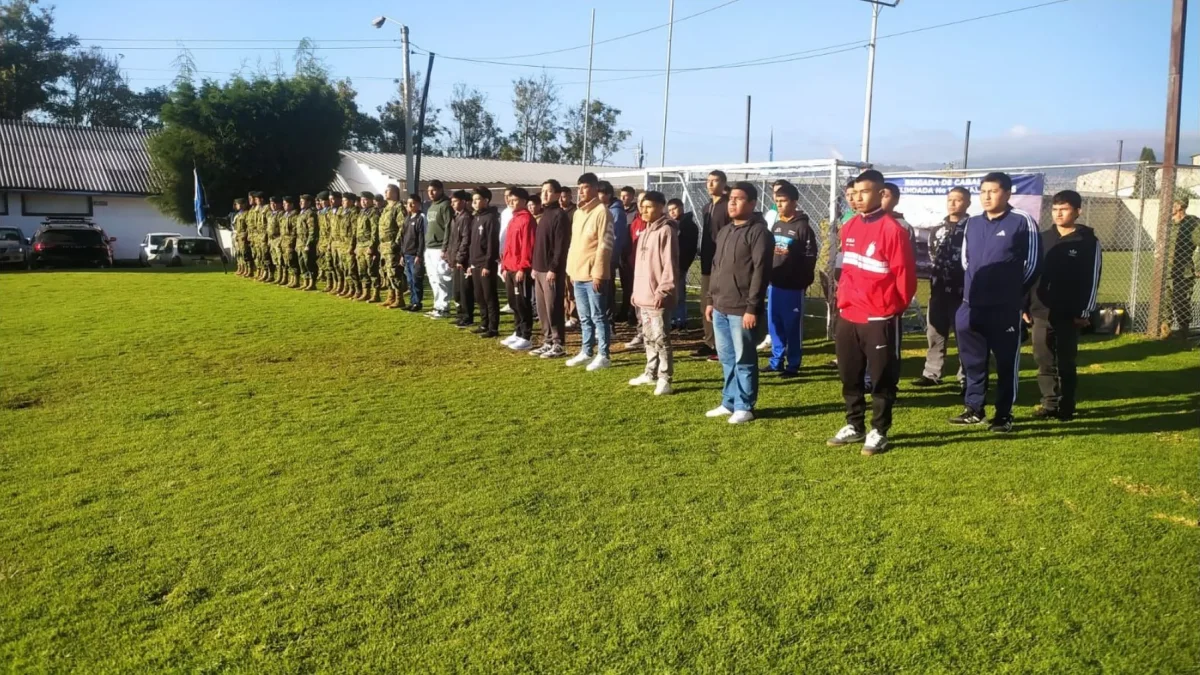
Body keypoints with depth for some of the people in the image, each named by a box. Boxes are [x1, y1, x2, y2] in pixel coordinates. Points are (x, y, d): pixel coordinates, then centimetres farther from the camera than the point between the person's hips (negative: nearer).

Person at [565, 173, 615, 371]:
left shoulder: (602, 212, -11)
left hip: (593, 275, -8)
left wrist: (598, 273, -18)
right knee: (584, 317, 15)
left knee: (598, 316, -2)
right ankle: (586, 352, 24)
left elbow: (605, 245, -15)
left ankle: (603, 355, 4)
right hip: (578, 273, 8)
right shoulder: (578, 213, 16)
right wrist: (571, 269, 15)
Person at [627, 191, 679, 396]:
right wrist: (636, 290, 19)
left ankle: (664, 378, -1)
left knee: (660, 338, -6)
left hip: (657, 296, -9)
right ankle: (651, 373, 25)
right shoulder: (645, 232, 17)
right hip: (643, 295, 9)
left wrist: (663, 291, -20)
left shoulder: (666, 231, -11)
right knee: (648, 337, 16)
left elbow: (670, 265, -17)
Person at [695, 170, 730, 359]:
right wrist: (703, 259, 16)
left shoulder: (728, 205, -10)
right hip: (707, 263, 9)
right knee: (707, 306, 12)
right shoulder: (707, 207, 16)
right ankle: (709, 343, 21)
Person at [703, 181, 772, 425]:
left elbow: (760, 272, -16)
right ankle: (729, 402, 24)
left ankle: (744, 407, 10)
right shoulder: (724, 231, 16)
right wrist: (710, 299, 16)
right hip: (720, 308, 8)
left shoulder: (758, 232, -10)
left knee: (743, 360, 1)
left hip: (742, 310, -8)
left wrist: (752, 308, -19)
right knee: (726, 359, 14)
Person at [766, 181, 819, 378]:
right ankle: (776, 361, 22)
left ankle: (793, 365, 8)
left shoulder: (803, 227, -9)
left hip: (793, 286, -7)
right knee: (774, 324, 11)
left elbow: (810, 258, -12)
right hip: (774, 284, 7)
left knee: (792, 326, 0)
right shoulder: (776, 225, 13)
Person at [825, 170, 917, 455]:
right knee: (850, 377, 15)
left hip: (880, 319, -7)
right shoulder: (849, 228, 8)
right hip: (848, 317, 7)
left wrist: (894, 307, -1)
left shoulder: (892, 229, -14)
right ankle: (854, 426, 28)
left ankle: (879, 432, 15)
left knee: (881, 378, 5)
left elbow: (905, 273, -11)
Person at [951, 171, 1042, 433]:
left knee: (1007, 362, 3)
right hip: (971, 306, 5)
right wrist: (975, 286, 14)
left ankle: (1004, 415, 12)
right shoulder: (971, 224, 10)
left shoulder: (1023, 222, -6)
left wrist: (1014, 290, 3)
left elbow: (1033, 262, -2)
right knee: (972, 360, 12)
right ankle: (974, 410, 23)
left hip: (1006, 308, -5)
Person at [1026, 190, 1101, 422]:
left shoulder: (1088, 241, -1)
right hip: (1041, 313, 4)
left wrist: (1085, 312, -9)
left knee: (1066, 362, 3)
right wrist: (1025, 306, 7)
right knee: (1044, 361, 6)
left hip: (1069, 315, -4)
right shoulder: (1042, 238, 9)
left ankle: (1066, 406, 13)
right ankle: (1049, 403, 16)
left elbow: (1092, 279, -4)